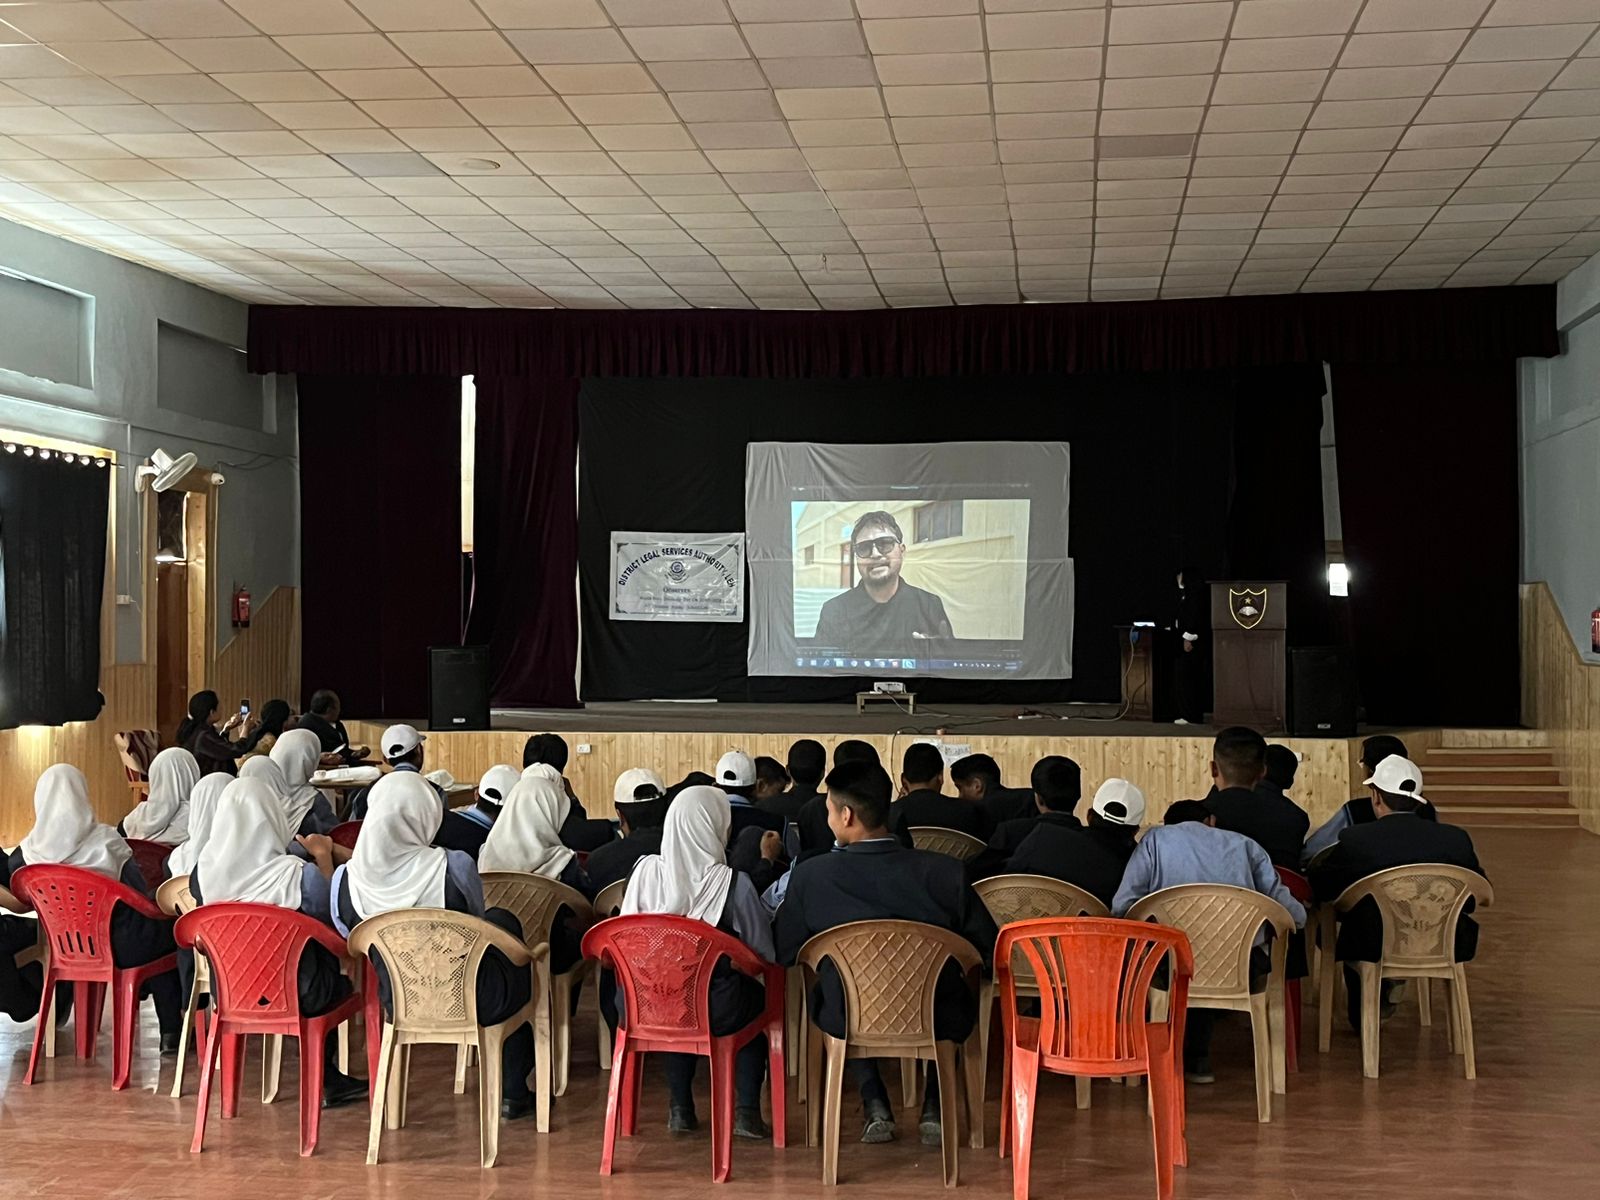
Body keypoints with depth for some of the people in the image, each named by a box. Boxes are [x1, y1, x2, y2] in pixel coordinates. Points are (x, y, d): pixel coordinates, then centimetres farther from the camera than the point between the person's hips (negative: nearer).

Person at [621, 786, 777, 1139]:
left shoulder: (645, 871, -6)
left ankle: (681, 1109, 33)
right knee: (759, 995, 29)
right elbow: (763, 952, -9)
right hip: (718, 1014, -3)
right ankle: (746, 1112, 23)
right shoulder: (734, 883, -16)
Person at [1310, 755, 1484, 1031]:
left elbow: (1320, 886, -3)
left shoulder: (1355, 839, -14)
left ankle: (1363, 1018, 44)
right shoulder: (1456, 838, -6)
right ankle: (1392, 989, 46)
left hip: (1376, 948, -2)